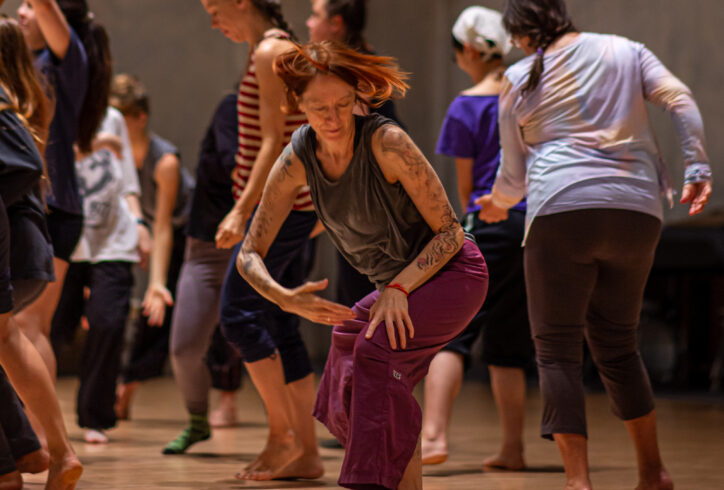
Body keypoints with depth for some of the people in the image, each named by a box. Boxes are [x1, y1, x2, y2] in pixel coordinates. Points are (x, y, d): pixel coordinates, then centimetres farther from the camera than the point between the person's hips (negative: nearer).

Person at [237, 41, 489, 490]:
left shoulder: (386, 142, -27)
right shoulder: (298, 161, -11)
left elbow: (449, 230, -20)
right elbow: (250, 255, -8)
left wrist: (399, 289, -29)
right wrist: (287, 298, -27)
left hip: (453, 272, -7)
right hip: (397, 283, 7)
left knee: (376, 346, -29)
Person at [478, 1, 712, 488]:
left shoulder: (520, 81, 9)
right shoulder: (626, 52, 15)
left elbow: (514, 175, 15)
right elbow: (681, 99, 0)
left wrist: (498, 203, 35)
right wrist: (697, 166, 1)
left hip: (562, 210, -3)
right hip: (637, 210, 4)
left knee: (557, 349, 2)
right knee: (618, 343, 18)